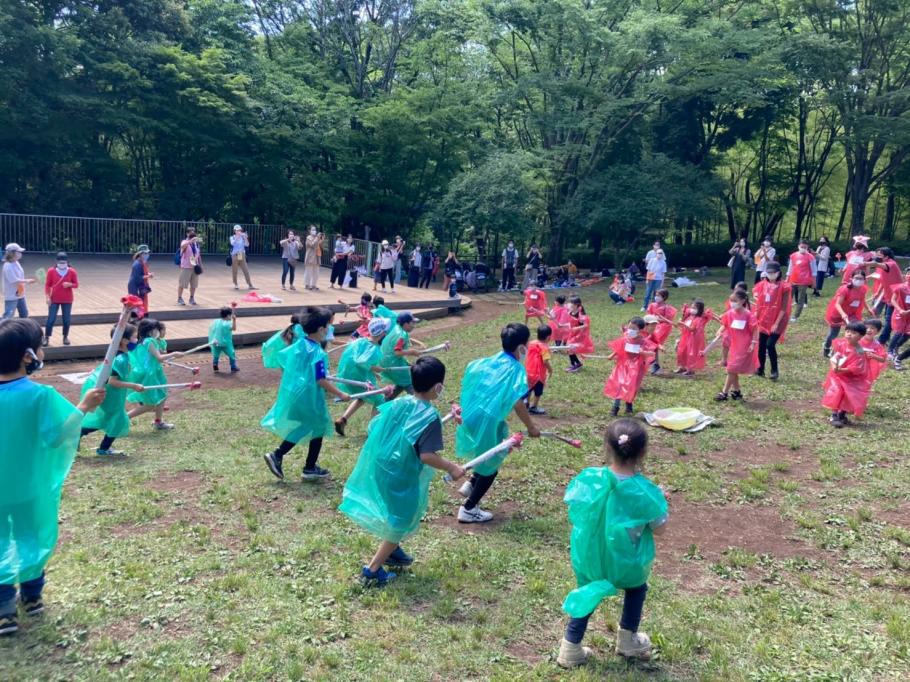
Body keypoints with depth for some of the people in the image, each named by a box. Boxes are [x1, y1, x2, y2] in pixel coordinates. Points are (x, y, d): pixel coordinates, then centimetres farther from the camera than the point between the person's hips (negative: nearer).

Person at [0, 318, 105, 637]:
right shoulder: (40, 395, -21)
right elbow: (56, 436, -21)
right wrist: (83, 408, -16)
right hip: (29, 487, -2)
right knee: (32, 538, 19)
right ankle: (31, 596, 34)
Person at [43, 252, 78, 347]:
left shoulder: (72, 272, -4)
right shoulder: (51, 271, -5)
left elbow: (76, 285, 0)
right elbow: (47, 285, -1)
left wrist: (70, 284, -22)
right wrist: (47, 297, -9)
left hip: (67, 300, 1)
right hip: (54, 300, -1)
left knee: (66, 320, 6)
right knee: (51, 319, -2)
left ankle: (65, 337, 22)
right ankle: (46, 338, 7)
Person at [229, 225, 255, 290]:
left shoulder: (242, 238, 7)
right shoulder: (232, 237, 1)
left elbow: (247, 245, -3)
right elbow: (232, 243, -21)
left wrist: (245, 238, -15)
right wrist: (237, 236, -27)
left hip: (242, 256, 2)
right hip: (235, 255, -2)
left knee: (246, 271, -3)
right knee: (234, 271, 2)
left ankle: (250, 285, -4)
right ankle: (235, 285, 16)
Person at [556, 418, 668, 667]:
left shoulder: (588, 478, -19)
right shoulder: (644, 492, -25)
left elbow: (574, 514, -4)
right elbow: (660, 529, -12)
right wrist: (660, 499, 4)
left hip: (589, 559, 2)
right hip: (626, 564, -1)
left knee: (587, 595, 27)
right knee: (636, 588, 31)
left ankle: (571, 648, 30)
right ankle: (628, 640, 45)